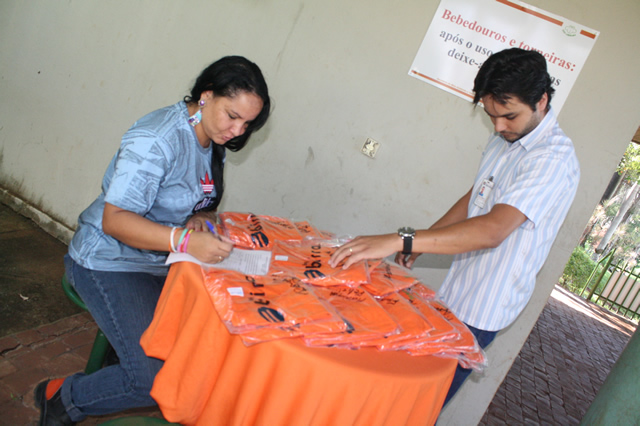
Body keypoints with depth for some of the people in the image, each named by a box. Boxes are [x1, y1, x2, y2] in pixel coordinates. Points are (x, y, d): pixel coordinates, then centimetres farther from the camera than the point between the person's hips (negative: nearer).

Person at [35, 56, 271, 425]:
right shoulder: (158, 140, -24)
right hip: (110, 263, -8)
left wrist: (201, 220, -12)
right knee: (158, 379, -18)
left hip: (163, 263, 9)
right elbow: (114, 219, -28)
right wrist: (184, 240, -41)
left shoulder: (213, 141, 3)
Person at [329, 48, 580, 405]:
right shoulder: (504, 140, 5)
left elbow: (492, 230, -36)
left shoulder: (556, 158, -24)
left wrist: (400, 240, -43)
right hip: (453, 294, 8)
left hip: (480, 312, -8)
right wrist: (422, 243, 7)